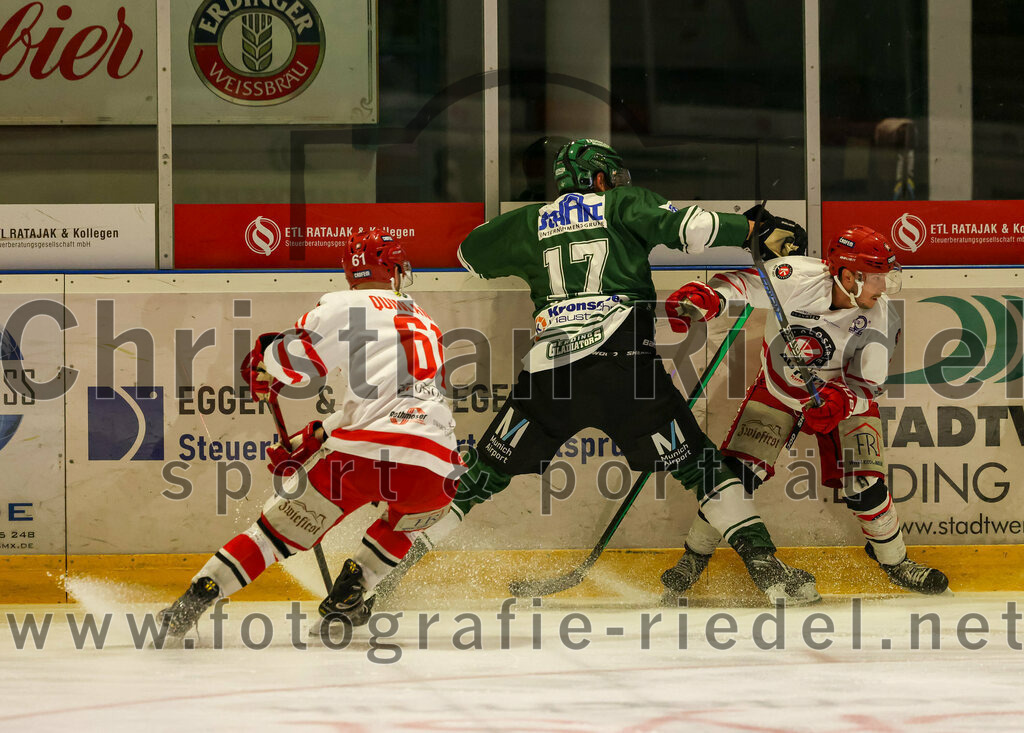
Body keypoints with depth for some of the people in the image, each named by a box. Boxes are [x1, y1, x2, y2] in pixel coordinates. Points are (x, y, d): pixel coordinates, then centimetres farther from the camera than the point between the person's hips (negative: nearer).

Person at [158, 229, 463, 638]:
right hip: (433, 469, 3)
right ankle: (346, 596, 22)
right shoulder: (426, 324, 27)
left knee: (280, 530, 11)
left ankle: (192, 602, 3)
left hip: (363, 454, -3)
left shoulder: (345, 308, 9)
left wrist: (263, 367, 23)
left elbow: (289, 361, -1)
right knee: (406, 521, 37)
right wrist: (308, 442, 32)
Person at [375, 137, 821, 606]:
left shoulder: (532, 222, 21)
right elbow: (686, 228, -3)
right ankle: (763, 563, -4)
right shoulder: (623, 205, 13)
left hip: (548, 367, 2)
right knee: (695, 463, 6)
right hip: (624, 365, -2)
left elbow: (469, 254, 35)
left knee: (490, 469, 14)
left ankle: (401, 555, 12)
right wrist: (757, 230, 4)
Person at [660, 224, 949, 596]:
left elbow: (866, 387, -20)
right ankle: (695, 555, 12)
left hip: (844, 395, 0)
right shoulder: (798, 278, -29)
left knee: (863, 484, -12)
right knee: (736, 474, -10)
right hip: (779, 388, 0)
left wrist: (838, 402, -41)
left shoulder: (880, 320, -24)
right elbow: (744, 283, -16)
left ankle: (895, 562, 15)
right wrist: (707, 298, -36)